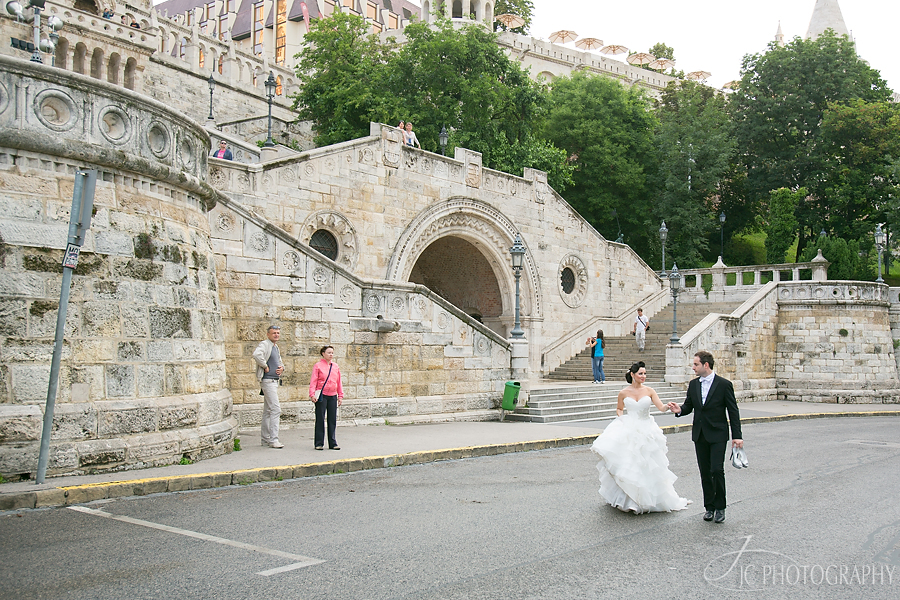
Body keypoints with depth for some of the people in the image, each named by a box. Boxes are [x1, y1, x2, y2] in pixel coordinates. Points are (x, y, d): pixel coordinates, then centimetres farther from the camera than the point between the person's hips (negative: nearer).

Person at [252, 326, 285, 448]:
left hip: (275, 381, 10)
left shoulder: (275, 347, 19)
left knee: (268, 411, 13)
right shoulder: (265, 344, -10)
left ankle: (265, 439, 19)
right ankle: (273, 440, -12)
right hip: (268, 381, -10)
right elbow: (256, 355, -31)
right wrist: (265, 366, -20)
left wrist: (282, 368, 10)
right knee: (275, 409, -13)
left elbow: (279, 361, 32)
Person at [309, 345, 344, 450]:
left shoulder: (336, 366, 12)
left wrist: (340, 396, 14)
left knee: (333, 420, 6)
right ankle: (319, 443, 8)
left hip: (333, 396, 4)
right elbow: (313, 381, -5)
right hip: (322, 396, -4)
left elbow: (339, 382, 17)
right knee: (320, 419, 0)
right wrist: (312, 394, -15)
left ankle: (333, 443, 14)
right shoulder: (318, 366, -1)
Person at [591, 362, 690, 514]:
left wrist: (668, 406, -30)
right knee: (627, 465, -4)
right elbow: (619, 409, 16)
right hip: (628, 431, 0)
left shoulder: (649, 391, 0)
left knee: (648, 466, 2)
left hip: (645, 432, 0)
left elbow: (661, 407, -8)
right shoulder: (624, 393, 1)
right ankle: (629, 500, 5)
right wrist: (621, 417, -4)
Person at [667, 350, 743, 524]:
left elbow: (733, 411, -5)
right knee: (705, 473, 8)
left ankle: (720, 507, 4)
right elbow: (689, 406, 14)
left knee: (717, 470, -12)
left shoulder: (724, 384, -7)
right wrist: (680, 410, -11)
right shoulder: (693, 384, 7)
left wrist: (737, 436, -8)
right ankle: (709, 507, 18)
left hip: (717, 435, -5)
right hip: (700, 435, 5)